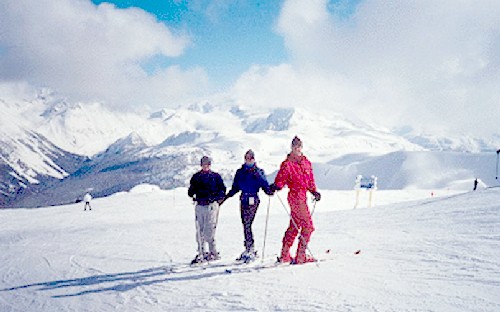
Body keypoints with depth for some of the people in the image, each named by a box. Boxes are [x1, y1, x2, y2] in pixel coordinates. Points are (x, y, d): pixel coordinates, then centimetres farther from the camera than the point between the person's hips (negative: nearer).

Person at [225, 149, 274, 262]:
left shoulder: (259, 172, 4)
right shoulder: (240, 172, 14)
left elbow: (265, 185, -1)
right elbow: (235, 188, 18)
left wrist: (269, 190, -22)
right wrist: (226, 196, 11)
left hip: (253, 200, -4)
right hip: (244, 199, 4)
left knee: (247, 224, -13)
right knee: (245, 224, 4)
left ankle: (250, 250, -11)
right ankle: (249, 249, 13)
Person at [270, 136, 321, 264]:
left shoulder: (306, 162, 14)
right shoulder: (287, 164, -6)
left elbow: (310, 179, 21)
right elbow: (281, 179, -10)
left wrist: (314, 191, 9)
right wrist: (276, 186, -30)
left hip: (302, 196, 8)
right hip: (296, 197, -8)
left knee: (294, 226, 12)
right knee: (308, 226, -8)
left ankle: (284, 256, 20)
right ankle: (300, 256, -3)